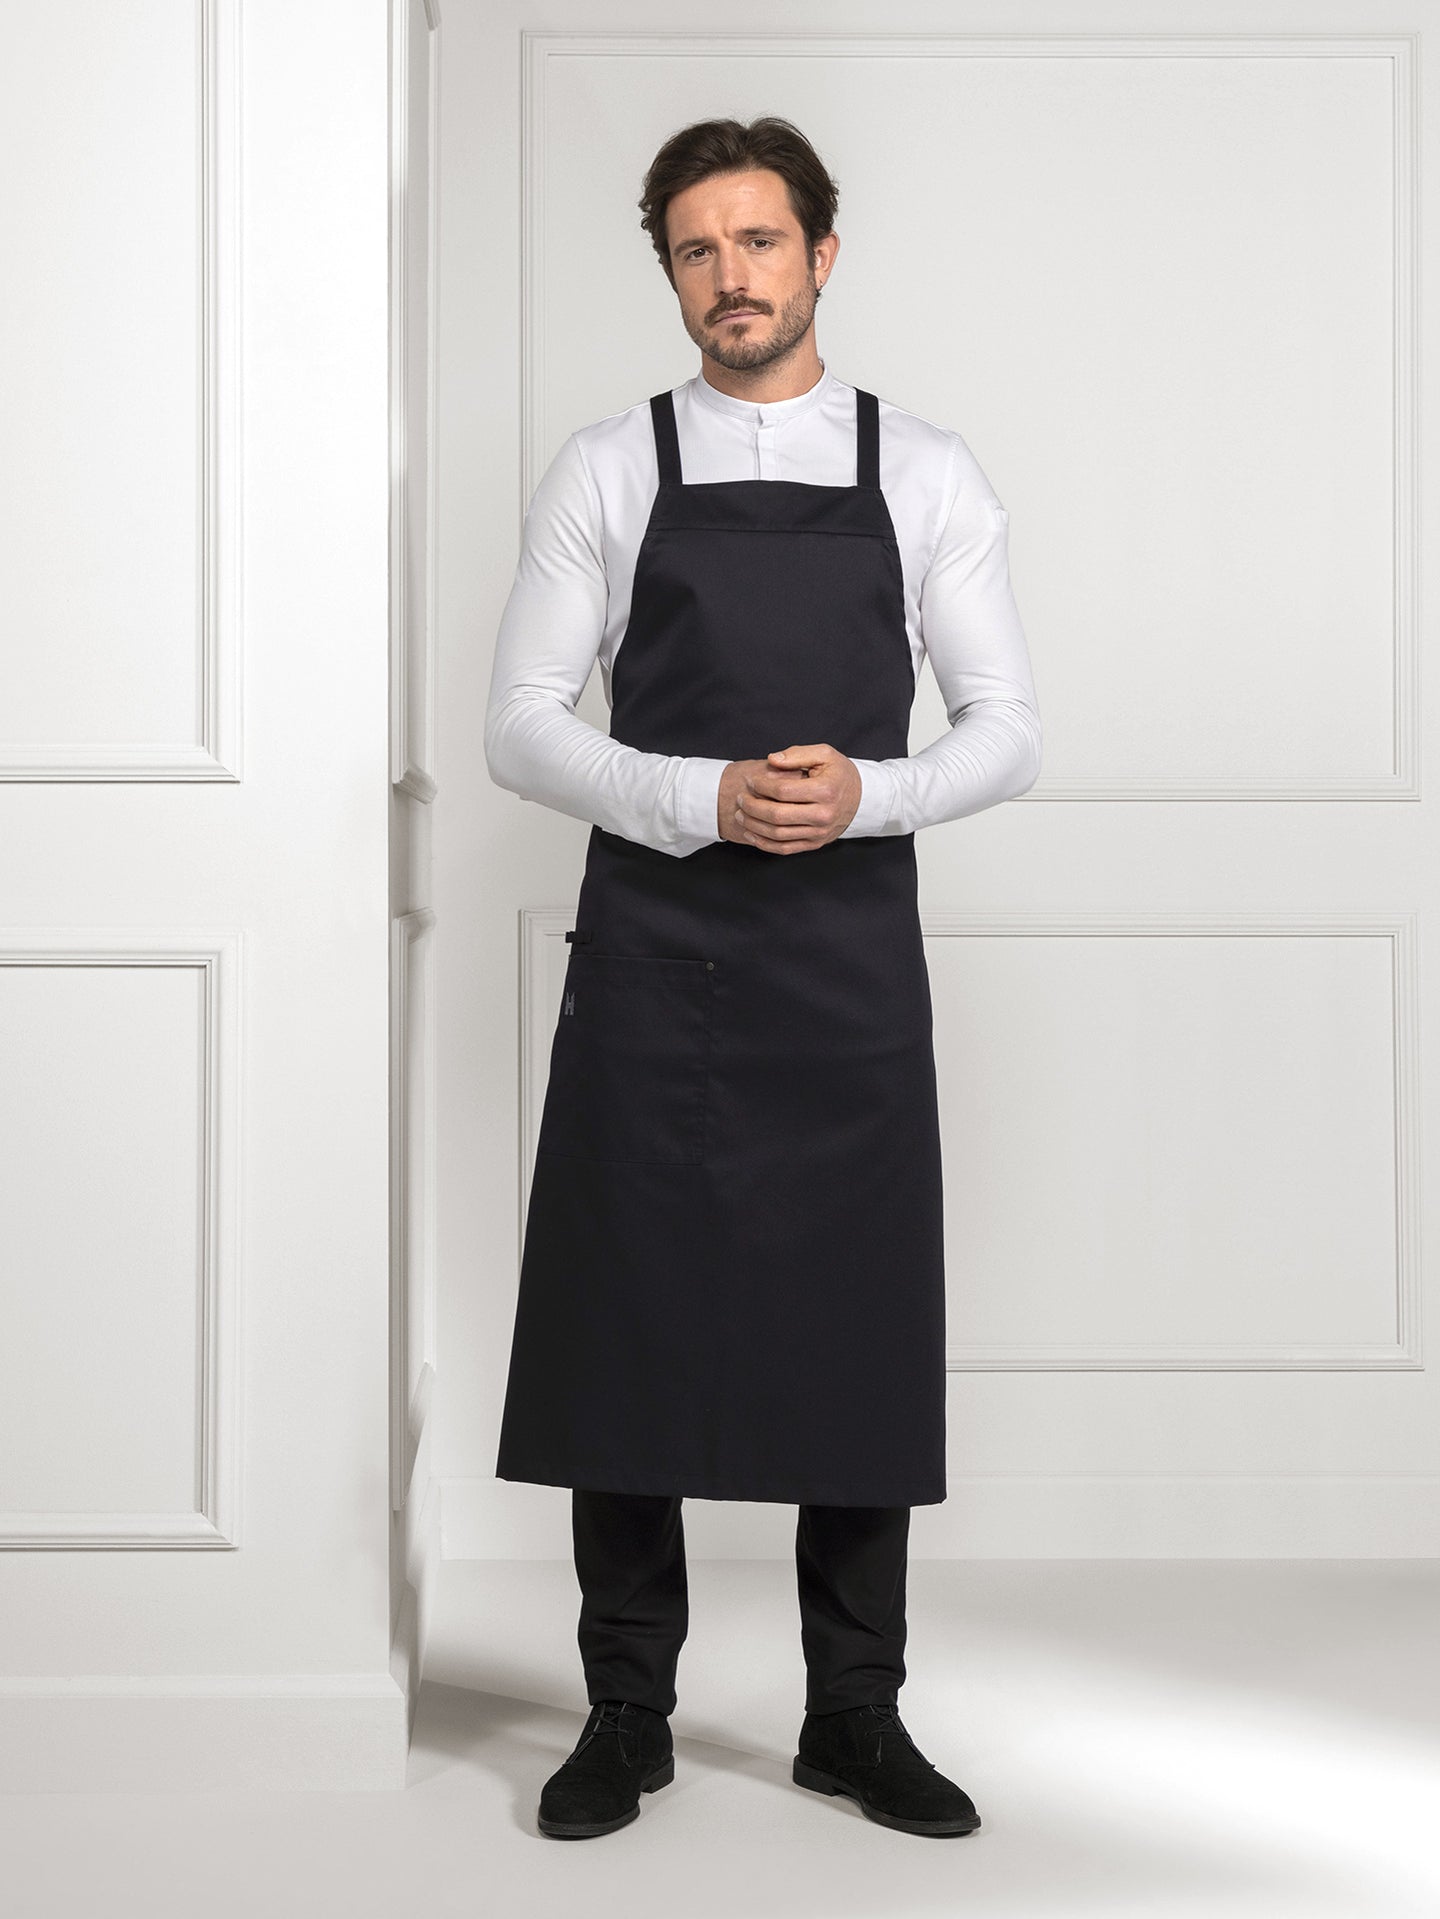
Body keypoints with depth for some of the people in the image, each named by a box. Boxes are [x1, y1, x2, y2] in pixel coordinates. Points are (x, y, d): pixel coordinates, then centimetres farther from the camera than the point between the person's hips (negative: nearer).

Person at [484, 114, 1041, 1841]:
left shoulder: (926, 474, 7)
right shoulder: (604, 472, 5)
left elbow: (1006, 730, 6)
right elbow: (522, 726, 1)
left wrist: (865, 792, -14)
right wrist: (703, 800, -15)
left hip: (850, 963, 1)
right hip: (649, 952, 0)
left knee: (860, 1335, 5)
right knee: (627, 1325, 3)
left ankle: (855, 1718, 21)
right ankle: (626, 1717, 19)